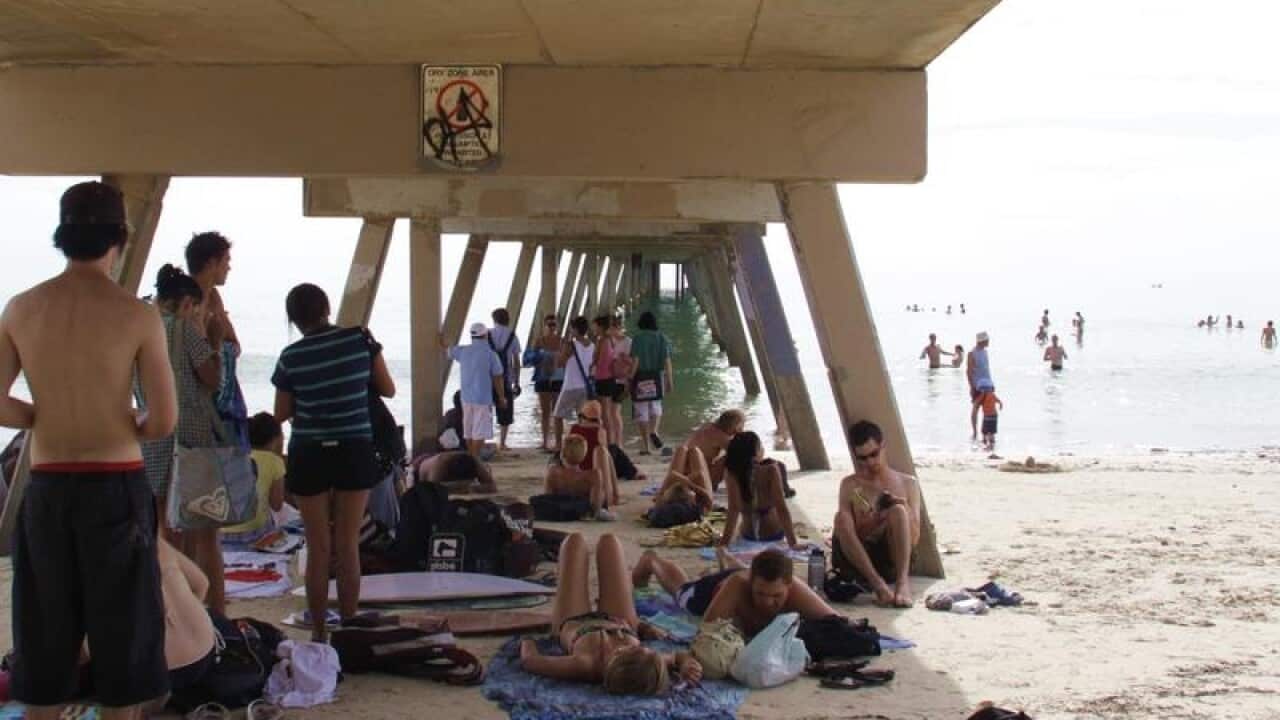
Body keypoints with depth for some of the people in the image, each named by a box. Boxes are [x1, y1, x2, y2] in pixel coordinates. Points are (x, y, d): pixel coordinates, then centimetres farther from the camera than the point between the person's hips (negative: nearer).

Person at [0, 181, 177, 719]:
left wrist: (49, 419, 11)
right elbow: (164, 422, -11)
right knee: (120, 624, 8)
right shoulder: (137, 315, -9)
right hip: (116, 487, -3)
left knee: (46, 628, 13)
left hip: (46, 488, 3)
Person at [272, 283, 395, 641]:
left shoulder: (290, 357, -5)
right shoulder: (360, 339, -5)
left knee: (319, 548, 7)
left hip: (309, 455, -1)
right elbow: (388, 390, 4)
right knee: (348, 546, 8)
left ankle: (319, 632, 12)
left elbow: (281, 414, 4)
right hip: (354, 451, 1)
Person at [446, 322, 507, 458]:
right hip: (483, 398, -5)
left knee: (468, 432, 14)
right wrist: (502, 398, 3)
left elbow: (449, 350, 22)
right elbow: (498, 378, -8)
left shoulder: (463, 351, 2)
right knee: (480, 432, -3)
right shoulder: (490, 354, -10)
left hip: (466, 397, 5)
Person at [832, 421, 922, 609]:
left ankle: (903, 581, -40)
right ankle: (878, 584, -41)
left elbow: (913, 538, 6)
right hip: (859, 560, 1)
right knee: (841, 517, -27)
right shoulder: (850, 485, 14)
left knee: (897, 510, -26)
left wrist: (904, 509, -12)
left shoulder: (908, 483, 13)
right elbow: (845, 530, 2)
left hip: (893, 558, -1)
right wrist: (872, 522, -15)